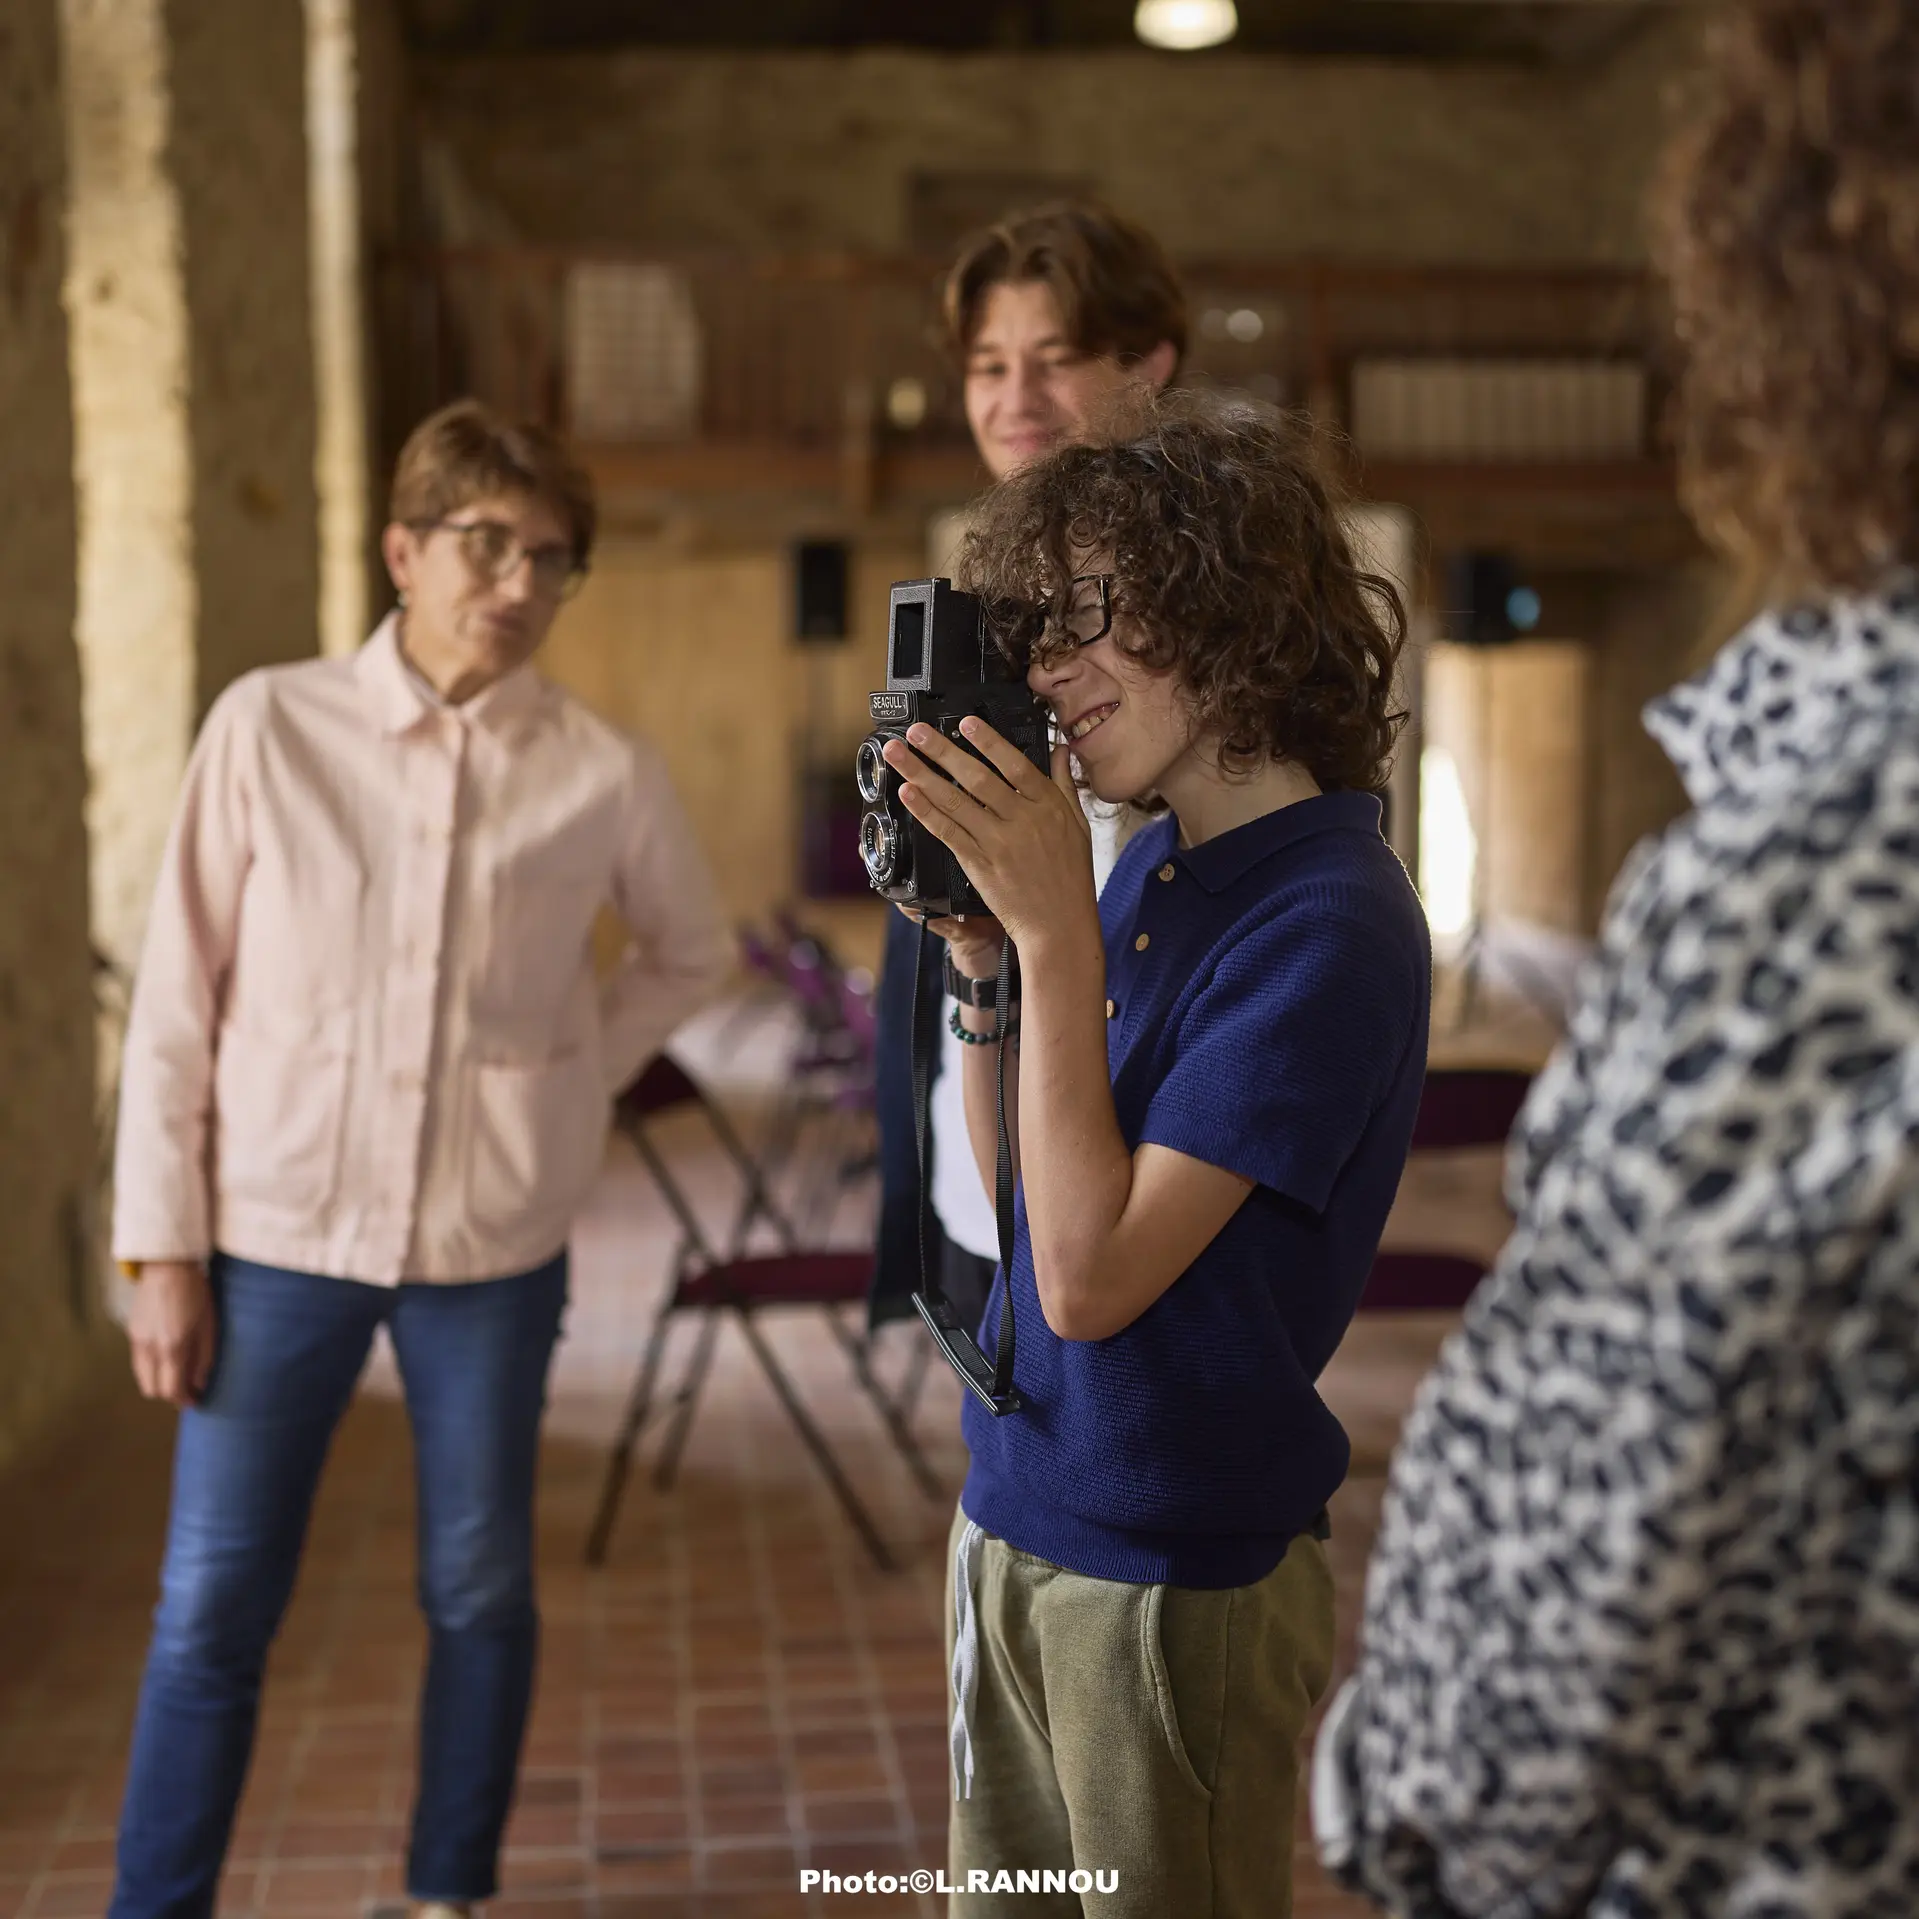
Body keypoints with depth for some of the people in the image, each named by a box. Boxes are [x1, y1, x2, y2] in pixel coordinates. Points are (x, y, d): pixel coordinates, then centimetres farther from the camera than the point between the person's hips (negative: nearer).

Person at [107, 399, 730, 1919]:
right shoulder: (269, 727, -5)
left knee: (480, 1592, 12)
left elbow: (689, 953, 16)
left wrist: (575, 1079, 3)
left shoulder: (604, 775, -3)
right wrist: (163, 1246, -3)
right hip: (276, 1228, -1)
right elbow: (179, 993, -2)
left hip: (494, 1242, 1)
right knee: (212, 1608, 4)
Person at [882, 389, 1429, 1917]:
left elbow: (1089, 1274, -24)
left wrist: (1055, 933, -24)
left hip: (1174, 1574, -7)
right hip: (1015, 1522, 8)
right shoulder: (1149, 867, 4)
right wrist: (980, 951, -4)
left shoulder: (1327, 920, -21)